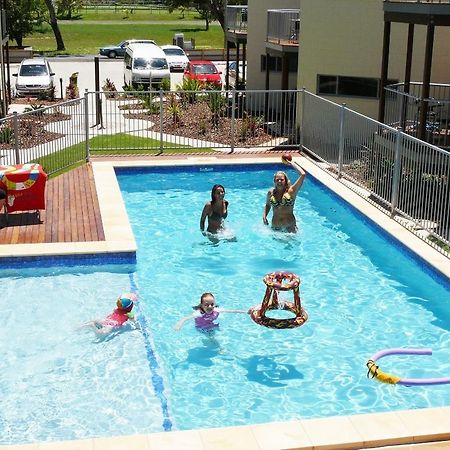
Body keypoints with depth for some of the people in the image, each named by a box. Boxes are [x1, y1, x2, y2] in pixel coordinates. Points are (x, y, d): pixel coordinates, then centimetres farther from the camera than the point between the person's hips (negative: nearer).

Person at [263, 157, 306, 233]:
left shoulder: (291, 191, -10)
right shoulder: (271, 192, 1)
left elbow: (303, 174, -18)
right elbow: (267, 205, 19)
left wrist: (292, 163, -8)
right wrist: (264, 216, 2)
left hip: (290, 226, -2)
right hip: (275, 227, 2)